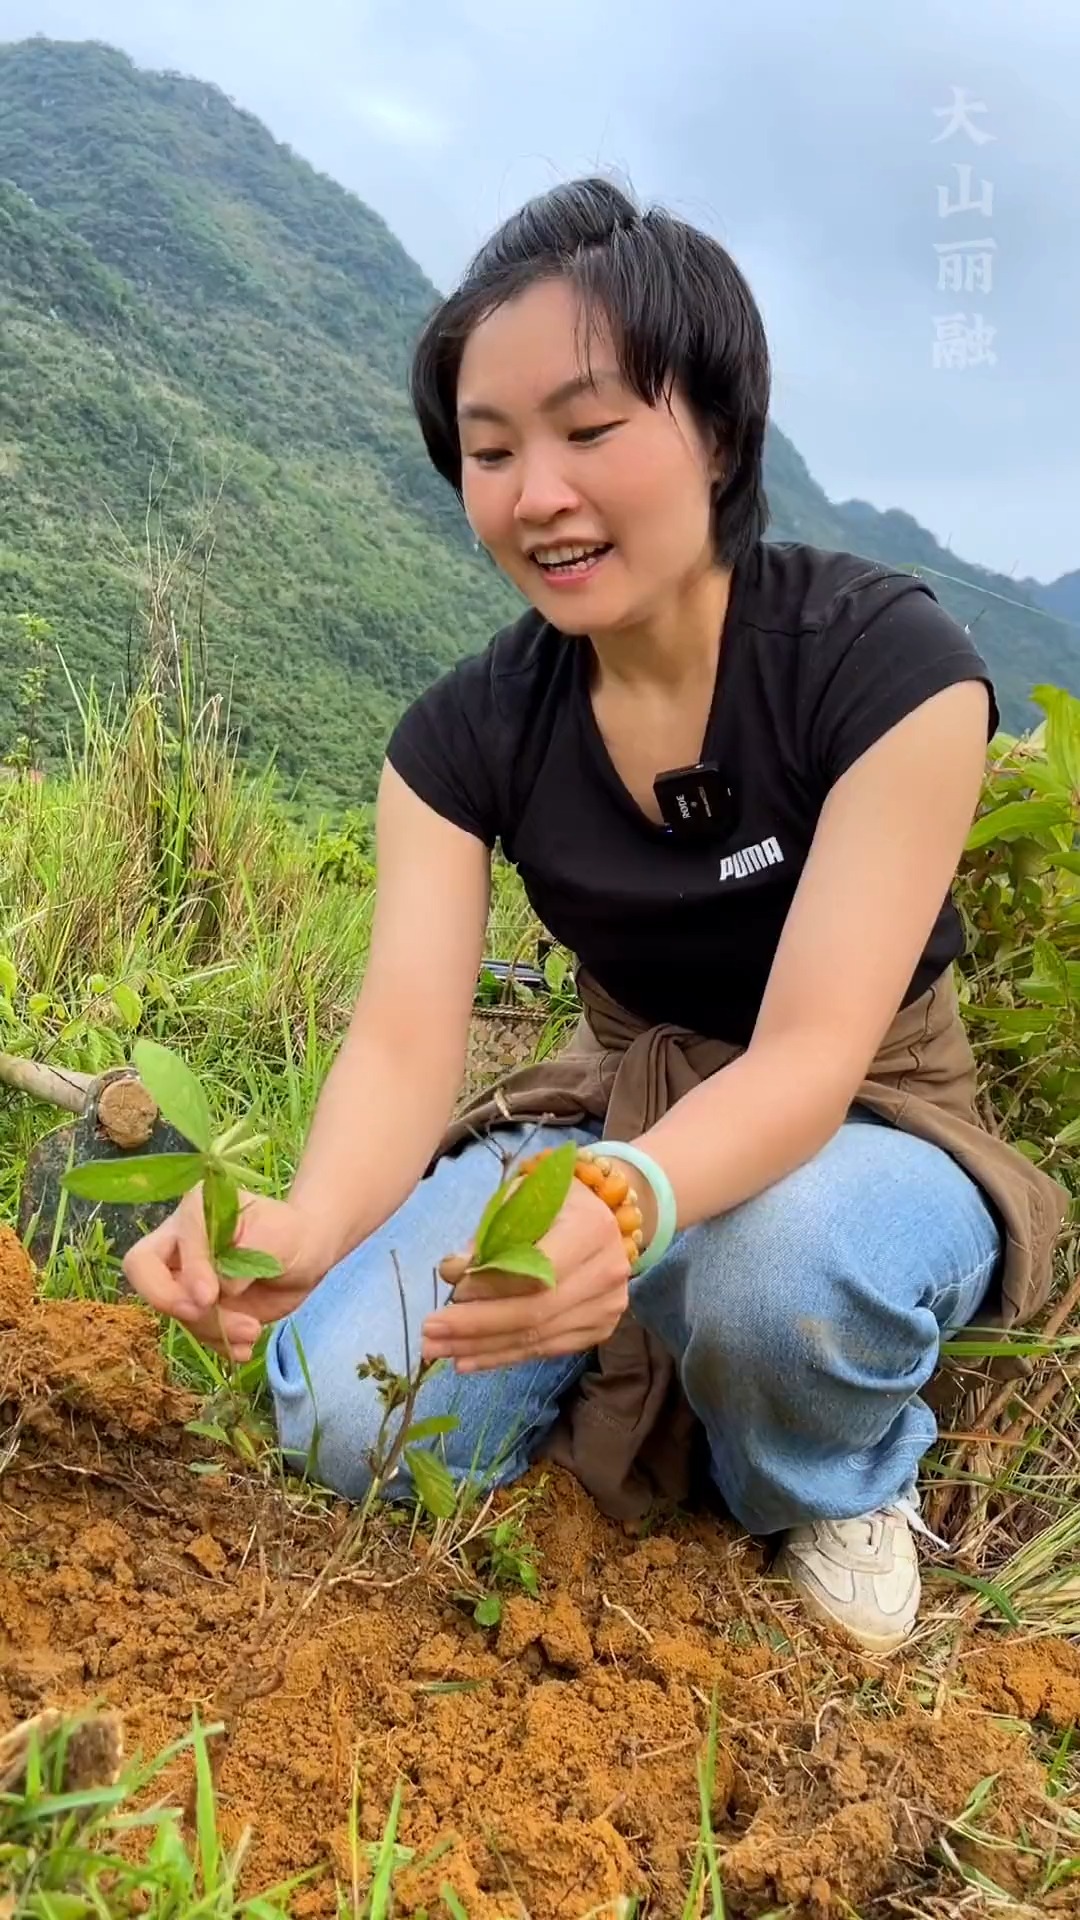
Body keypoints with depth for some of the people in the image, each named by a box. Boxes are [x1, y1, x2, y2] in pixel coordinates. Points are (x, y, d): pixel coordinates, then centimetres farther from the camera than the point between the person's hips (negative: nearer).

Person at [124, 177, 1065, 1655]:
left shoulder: (890, 663, -21)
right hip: (621, 1122, 3)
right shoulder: (466, 735, -10)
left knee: (774, 1262, -39)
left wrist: (628, 1206, -50)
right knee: (348, 1422, -19)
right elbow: (404, 1042, -21)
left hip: (863, 1136, -3)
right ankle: (646, 1354, 11)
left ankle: (846, 1483, -2)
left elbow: (808, 1057, -29)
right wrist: (303, 1232, -43)